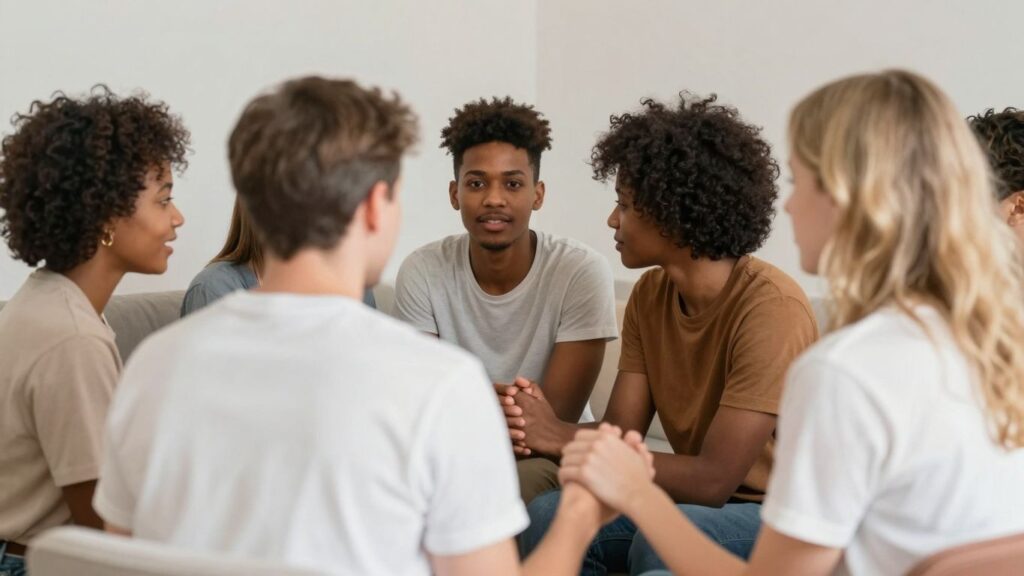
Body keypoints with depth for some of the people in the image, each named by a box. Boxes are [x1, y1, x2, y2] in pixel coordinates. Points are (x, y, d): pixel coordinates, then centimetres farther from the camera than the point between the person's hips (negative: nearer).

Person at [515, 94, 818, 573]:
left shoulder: (771, 307, -22)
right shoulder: (649, 296, 2)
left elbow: (713, 480, -25)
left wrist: (566, 439, -23)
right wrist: (538, 428, -24)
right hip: (692, 504, 7)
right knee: (551, 516, -17)